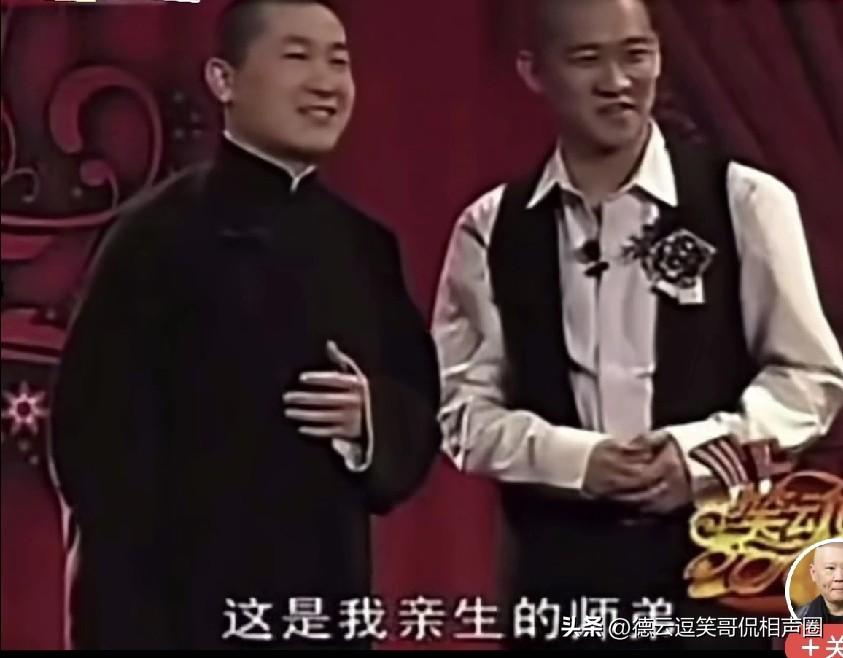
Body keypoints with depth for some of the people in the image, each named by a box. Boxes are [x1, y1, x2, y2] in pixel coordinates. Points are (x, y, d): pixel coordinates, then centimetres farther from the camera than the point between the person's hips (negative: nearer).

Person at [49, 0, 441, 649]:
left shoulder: (366, 245, 9)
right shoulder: (158, 236, -9)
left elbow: (424, 408, 13)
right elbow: (105, 443, -14)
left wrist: (375, 417, -10)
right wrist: (131, 623, -18)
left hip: (330, 604, 6)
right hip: (193, 606, -6)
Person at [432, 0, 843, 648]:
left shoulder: (745, 201, -2)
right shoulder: (491, 230, 3)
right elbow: (462, 407, 4)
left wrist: (699, 448, -15)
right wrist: (575, 459, -13)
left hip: (717, 555, -1)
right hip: (561, 561, 2)